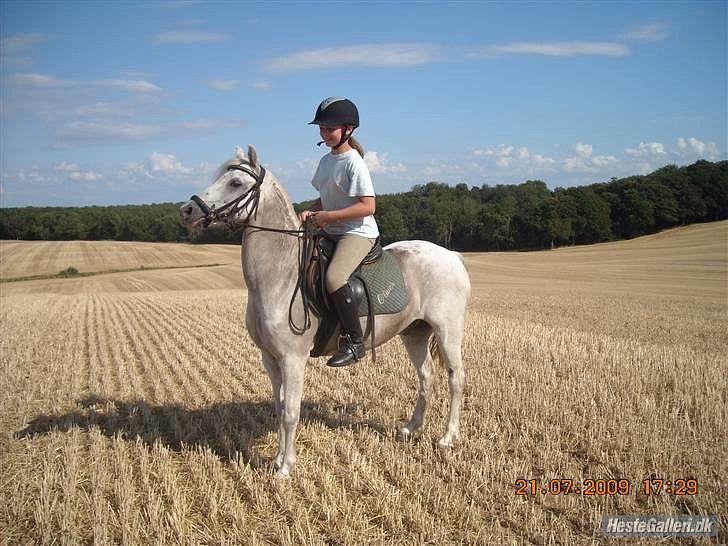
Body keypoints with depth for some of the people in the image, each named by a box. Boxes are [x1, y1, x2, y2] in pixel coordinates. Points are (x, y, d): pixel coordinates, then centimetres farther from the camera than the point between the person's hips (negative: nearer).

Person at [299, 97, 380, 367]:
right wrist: (310, 211, 2)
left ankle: (354, 342, -21)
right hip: (329, 233, 10)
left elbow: (368, 206, -19)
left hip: (358, 233, -10)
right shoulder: (326, 160, 13)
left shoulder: (353, 162, -12)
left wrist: (328, 216, -19)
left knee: (334, 278, -32)